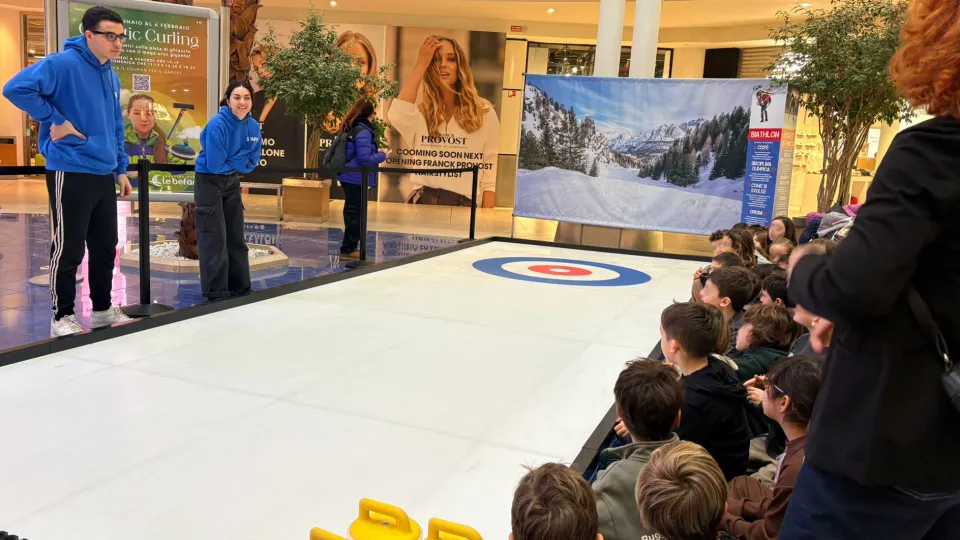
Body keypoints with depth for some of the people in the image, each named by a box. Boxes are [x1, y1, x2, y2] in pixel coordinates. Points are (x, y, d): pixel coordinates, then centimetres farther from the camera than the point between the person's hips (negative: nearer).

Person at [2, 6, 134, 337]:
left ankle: (103, 310, 27)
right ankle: (62, 317, 14)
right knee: (69, 249, 0)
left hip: (104, 175, 8)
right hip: (70, 174, -8)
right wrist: (55, 121, -17)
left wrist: (121, 169, 16)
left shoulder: (111, 76, 13)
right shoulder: (63, 63, -12)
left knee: (105, 247, 13)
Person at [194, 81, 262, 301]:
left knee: (236, 235, 13)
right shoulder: (217, 124, -23)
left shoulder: (254, 126, -4)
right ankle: (215, 290, 3)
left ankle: (240, 285, 23)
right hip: (209, 182, -6)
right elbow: (215, 164, -24)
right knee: (215, 237, -6)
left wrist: (230, 163, -13)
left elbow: (252, 161, 2)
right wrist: (238, 161, -11)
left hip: (232, 182, 7)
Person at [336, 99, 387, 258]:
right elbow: (364, 158, -22)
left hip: (349, 176, 9)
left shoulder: (350, 127, 10)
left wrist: (376, 152, 16)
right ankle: (348, 249, 5)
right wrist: (382, 155, -8)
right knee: (355, 213, -1)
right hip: (356, 178, -9)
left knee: (352, 211, 17)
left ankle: (349, 247, 25)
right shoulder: (363, 131, -19)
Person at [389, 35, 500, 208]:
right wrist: (421, 64, -7)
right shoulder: (420, 110, 9)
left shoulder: (483, 112, 6)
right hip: (422, 201, 1)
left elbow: (490, 174, 4)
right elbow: (397, 116, -15)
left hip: (463, 204, -1)